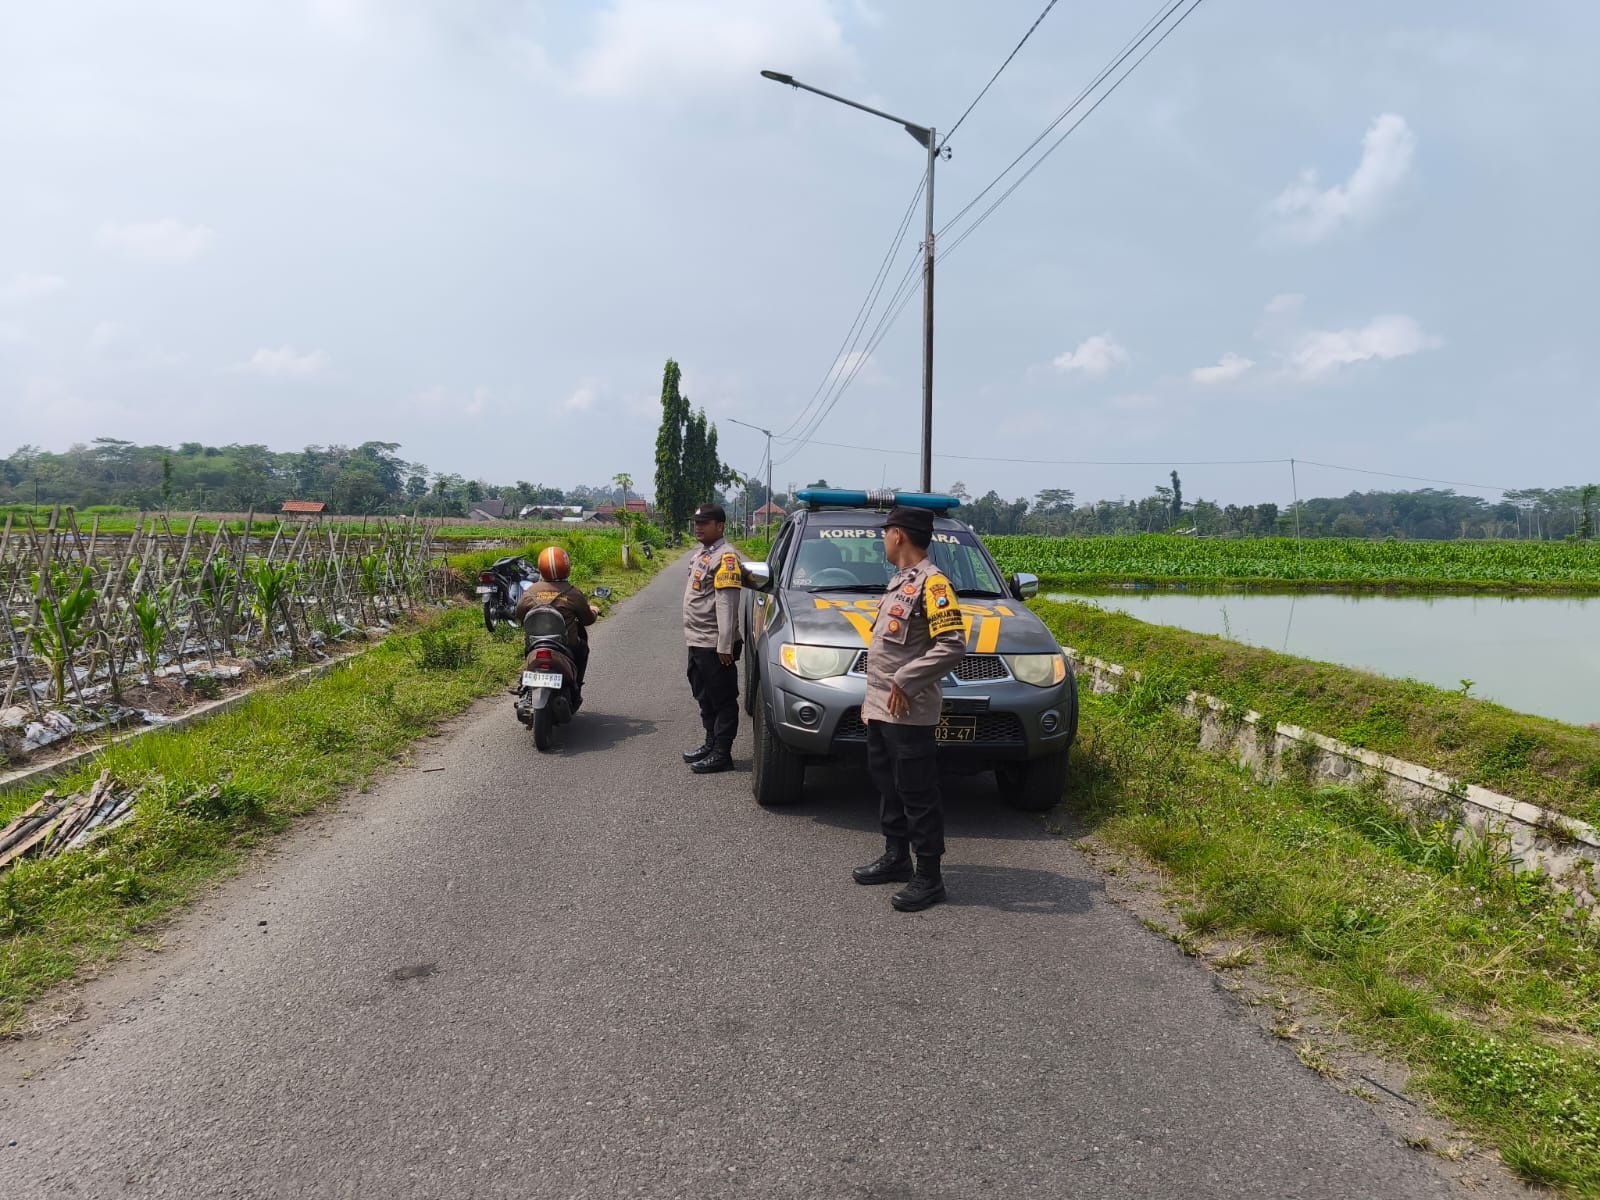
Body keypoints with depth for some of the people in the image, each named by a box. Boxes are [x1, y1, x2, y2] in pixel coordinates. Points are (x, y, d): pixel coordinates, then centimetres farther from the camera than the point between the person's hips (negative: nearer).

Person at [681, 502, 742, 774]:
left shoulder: (725, 557, -14)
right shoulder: (700, 554, 16)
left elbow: (726, 604, -20)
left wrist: (725, 645, -23)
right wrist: (693, 635, 19)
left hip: (714, 644, -10)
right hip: (697, 641, 10)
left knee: (722, 700, -2)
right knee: (705, 698, 18)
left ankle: (721, 754, 2)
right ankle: (711, 743, 30)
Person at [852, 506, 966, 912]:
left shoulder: (931, 583, -15)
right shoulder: (900, 581, 16)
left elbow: (953, 645, -24)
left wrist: (905, 681, -21)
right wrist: (873, 694, 20)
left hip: (910, 713, -10)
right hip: (881, 709, 10)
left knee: (918, 795, -2)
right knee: (888, 786, 18)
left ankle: (929, 878, 7)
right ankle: (896, 858, 32)